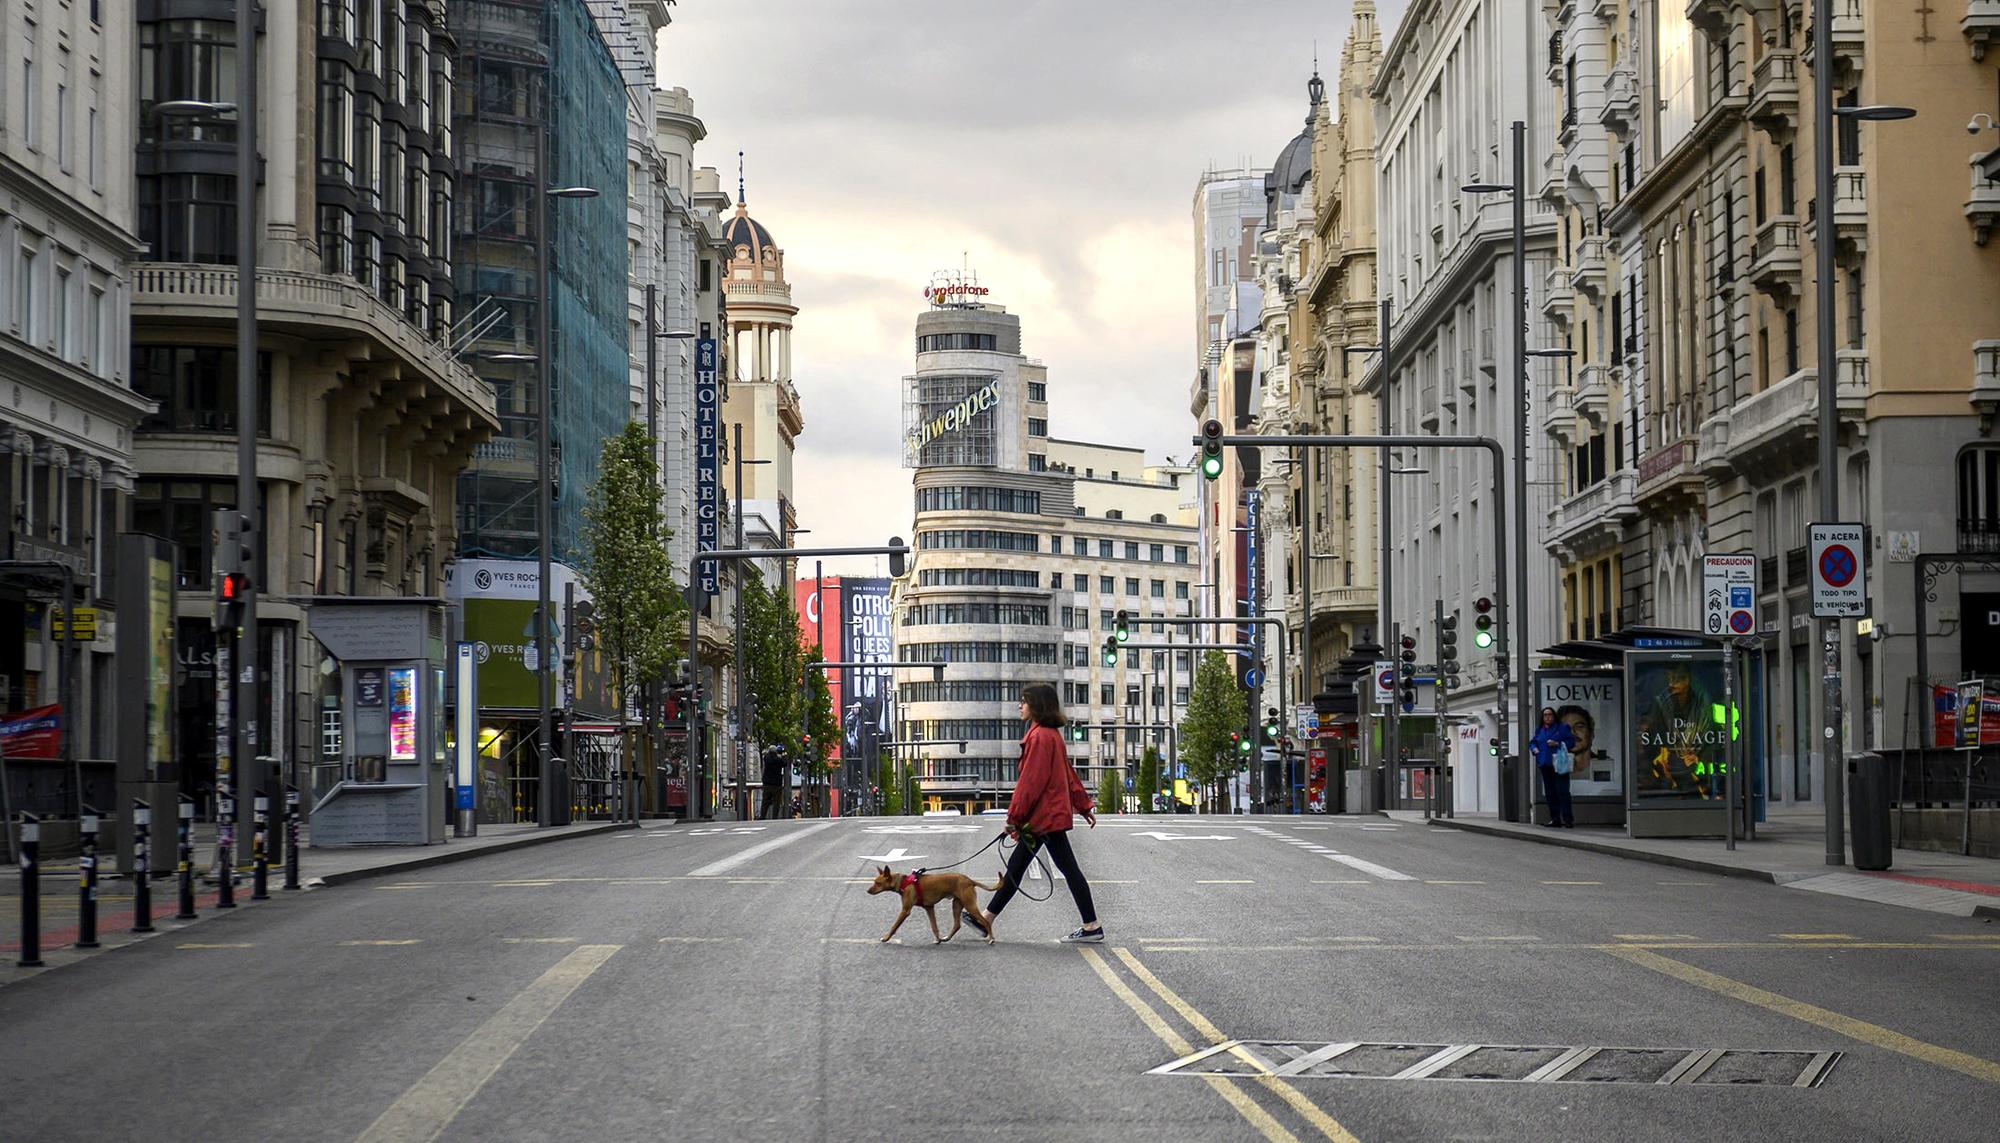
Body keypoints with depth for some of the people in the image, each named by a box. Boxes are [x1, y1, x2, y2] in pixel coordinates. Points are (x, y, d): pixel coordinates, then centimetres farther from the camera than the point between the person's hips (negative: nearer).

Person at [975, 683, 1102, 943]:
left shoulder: (1040, 736, -17)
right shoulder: (1052, 734, 14)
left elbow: (1031, 781, -19)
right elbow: (1069, 774, 20)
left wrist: (1014, 817, -15)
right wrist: (1084, 805, 24)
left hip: (1045, 814, -10)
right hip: (1048, 814, 10)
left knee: (1067, 867, -5)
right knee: (1016, 866, 13)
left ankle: (1092, 928, -2)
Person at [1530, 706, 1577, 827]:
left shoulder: (1563, 727, 3)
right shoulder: (1539, 730, 17)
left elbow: (1571, 742, -2)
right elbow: (1532, 742, 25)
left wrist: (1557, 744, -15)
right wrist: (1535, 748, 3)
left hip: (1559, 765, -6)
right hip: (1545, 765, 6)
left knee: (1562, 791, -11)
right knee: (1550, 793, 5)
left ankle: (1567, 819, -12)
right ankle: (1555, 819, 10)